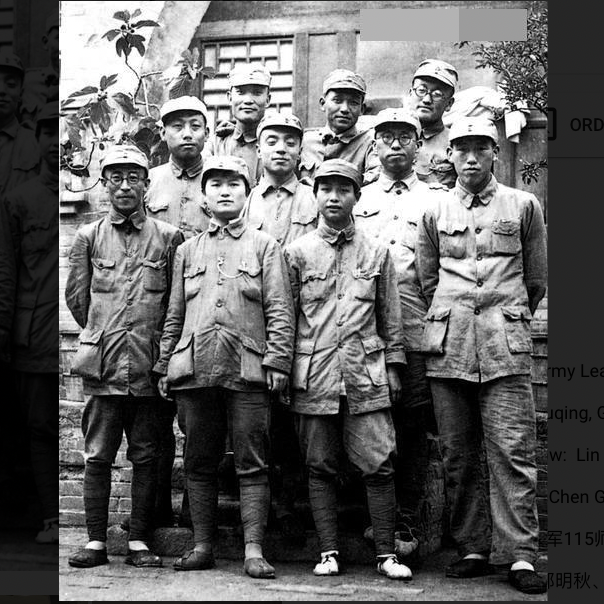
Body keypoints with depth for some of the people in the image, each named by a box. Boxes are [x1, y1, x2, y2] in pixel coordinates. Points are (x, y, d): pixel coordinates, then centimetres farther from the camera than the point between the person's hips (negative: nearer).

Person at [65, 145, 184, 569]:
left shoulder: (169, 238, 5)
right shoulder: (89, 237, 9)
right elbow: (77, 298, 12)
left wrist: (154, 343, 6)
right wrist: (102, 337, 11)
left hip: (150, 365, 0)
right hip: (102, 365, 1)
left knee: (146, 456, 4)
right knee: (98, 456, 3)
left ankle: (140, 541, 12)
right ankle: (96, 541, 10)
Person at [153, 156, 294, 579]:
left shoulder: (265, 246, 9)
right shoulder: (187, 250, 18)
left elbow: (280, 310, 2)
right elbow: (174, 314, 18)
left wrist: (277, 361, -8)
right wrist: (164, 365, 11)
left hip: (247, 369, -3)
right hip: (194, 367, 3)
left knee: (252, 463, -3)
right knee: (199, 462, 6)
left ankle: (254, 550, 0)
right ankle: (202, 547, 14)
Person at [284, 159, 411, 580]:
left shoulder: (377, 253, 10)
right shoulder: (297, 252, 7)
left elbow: (391, 317, 12)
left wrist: (393, 367, 8)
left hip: (367, 375, 0)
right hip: (314, 377, 0)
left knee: (380, 465, -2)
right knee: (320, 467, 4)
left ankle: (387, 553, 6)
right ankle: (329, 552, 13)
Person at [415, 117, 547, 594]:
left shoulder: (524, 206, 9)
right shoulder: (435, 213, 13)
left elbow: (537, 279, 16)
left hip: (505, 344, -2)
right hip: (448, 344, 2)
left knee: (513, 450, -7)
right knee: (458, 453, 4)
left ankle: (520, 555, -3)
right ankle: (473, 549, 12)